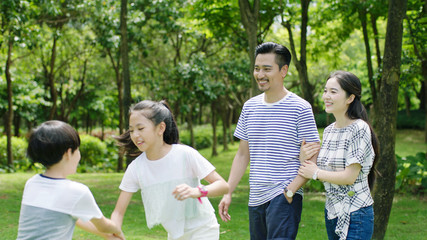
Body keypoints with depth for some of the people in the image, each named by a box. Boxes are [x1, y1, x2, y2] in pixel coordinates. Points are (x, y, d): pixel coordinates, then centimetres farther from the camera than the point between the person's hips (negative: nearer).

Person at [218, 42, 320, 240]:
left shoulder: (300, 108, -6)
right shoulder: (249, 107, 11)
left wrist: (290, 191, -16)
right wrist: (228, 193, 10)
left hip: (285, 197, -6)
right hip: (256, 199, 6)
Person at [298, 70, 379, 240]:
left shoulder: (359, 129, -15)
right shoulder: (328, 131, 9)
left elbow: (350, 176, -20)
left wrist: (315, 173, -9)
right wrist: (304, 159, -4)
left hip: (355, 214, -8)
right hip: (332, 211, 8)